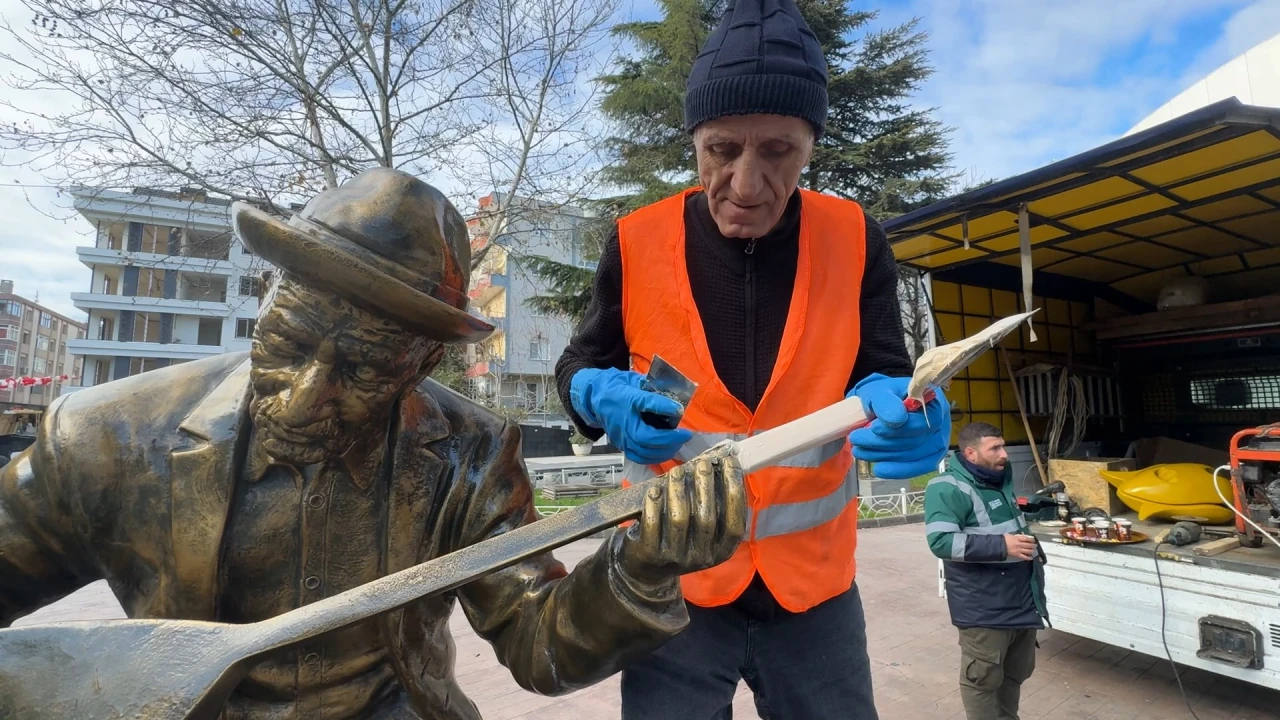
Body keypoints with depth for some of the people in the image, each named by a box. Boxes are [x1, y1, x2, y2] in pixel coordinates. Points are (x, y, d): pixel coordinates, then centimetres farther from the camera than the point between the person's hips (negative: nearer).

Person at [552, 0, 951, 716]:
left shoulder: (855, 241, -5)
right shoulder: (637, 243, -7)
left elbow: (880, 373, 0)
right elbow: (579, 368, 4)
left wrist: (899, 410, -25)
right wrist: (610, 400, -20)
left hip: (815, 578, 2)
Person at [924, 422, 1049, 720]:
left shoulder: (1000, 480, 11)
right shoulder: (948, 488, -19)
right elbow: (941, 541, -29)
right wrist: (1001, 546, -30)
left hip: (1023, 600, 9)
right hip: (984, 608, -9)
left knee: (1015, 674, 22)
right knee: (983, 680, 5)